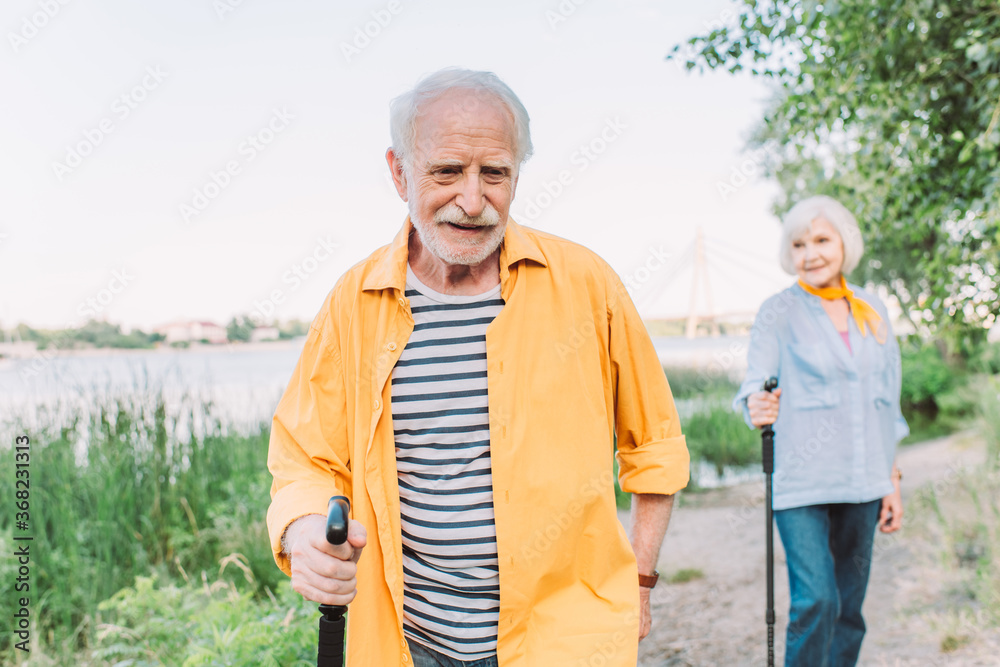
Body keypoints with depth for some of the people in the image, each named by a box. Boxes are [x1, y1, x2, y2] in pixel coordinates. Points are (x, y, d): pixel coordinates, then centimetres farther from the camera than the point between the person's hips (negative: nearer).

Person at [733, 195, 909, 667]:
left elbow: (885, 402, 14)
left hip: (861, 481, 4)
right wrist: (756, 407, -33)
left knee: (849, 605, 10)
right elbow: (754, 383, -8)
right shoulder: (779, 312, -3)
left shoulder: (872, 309, 10)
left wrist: (892, 479, 11)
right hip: (801, 482, -4)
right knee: (816, 601, -13)